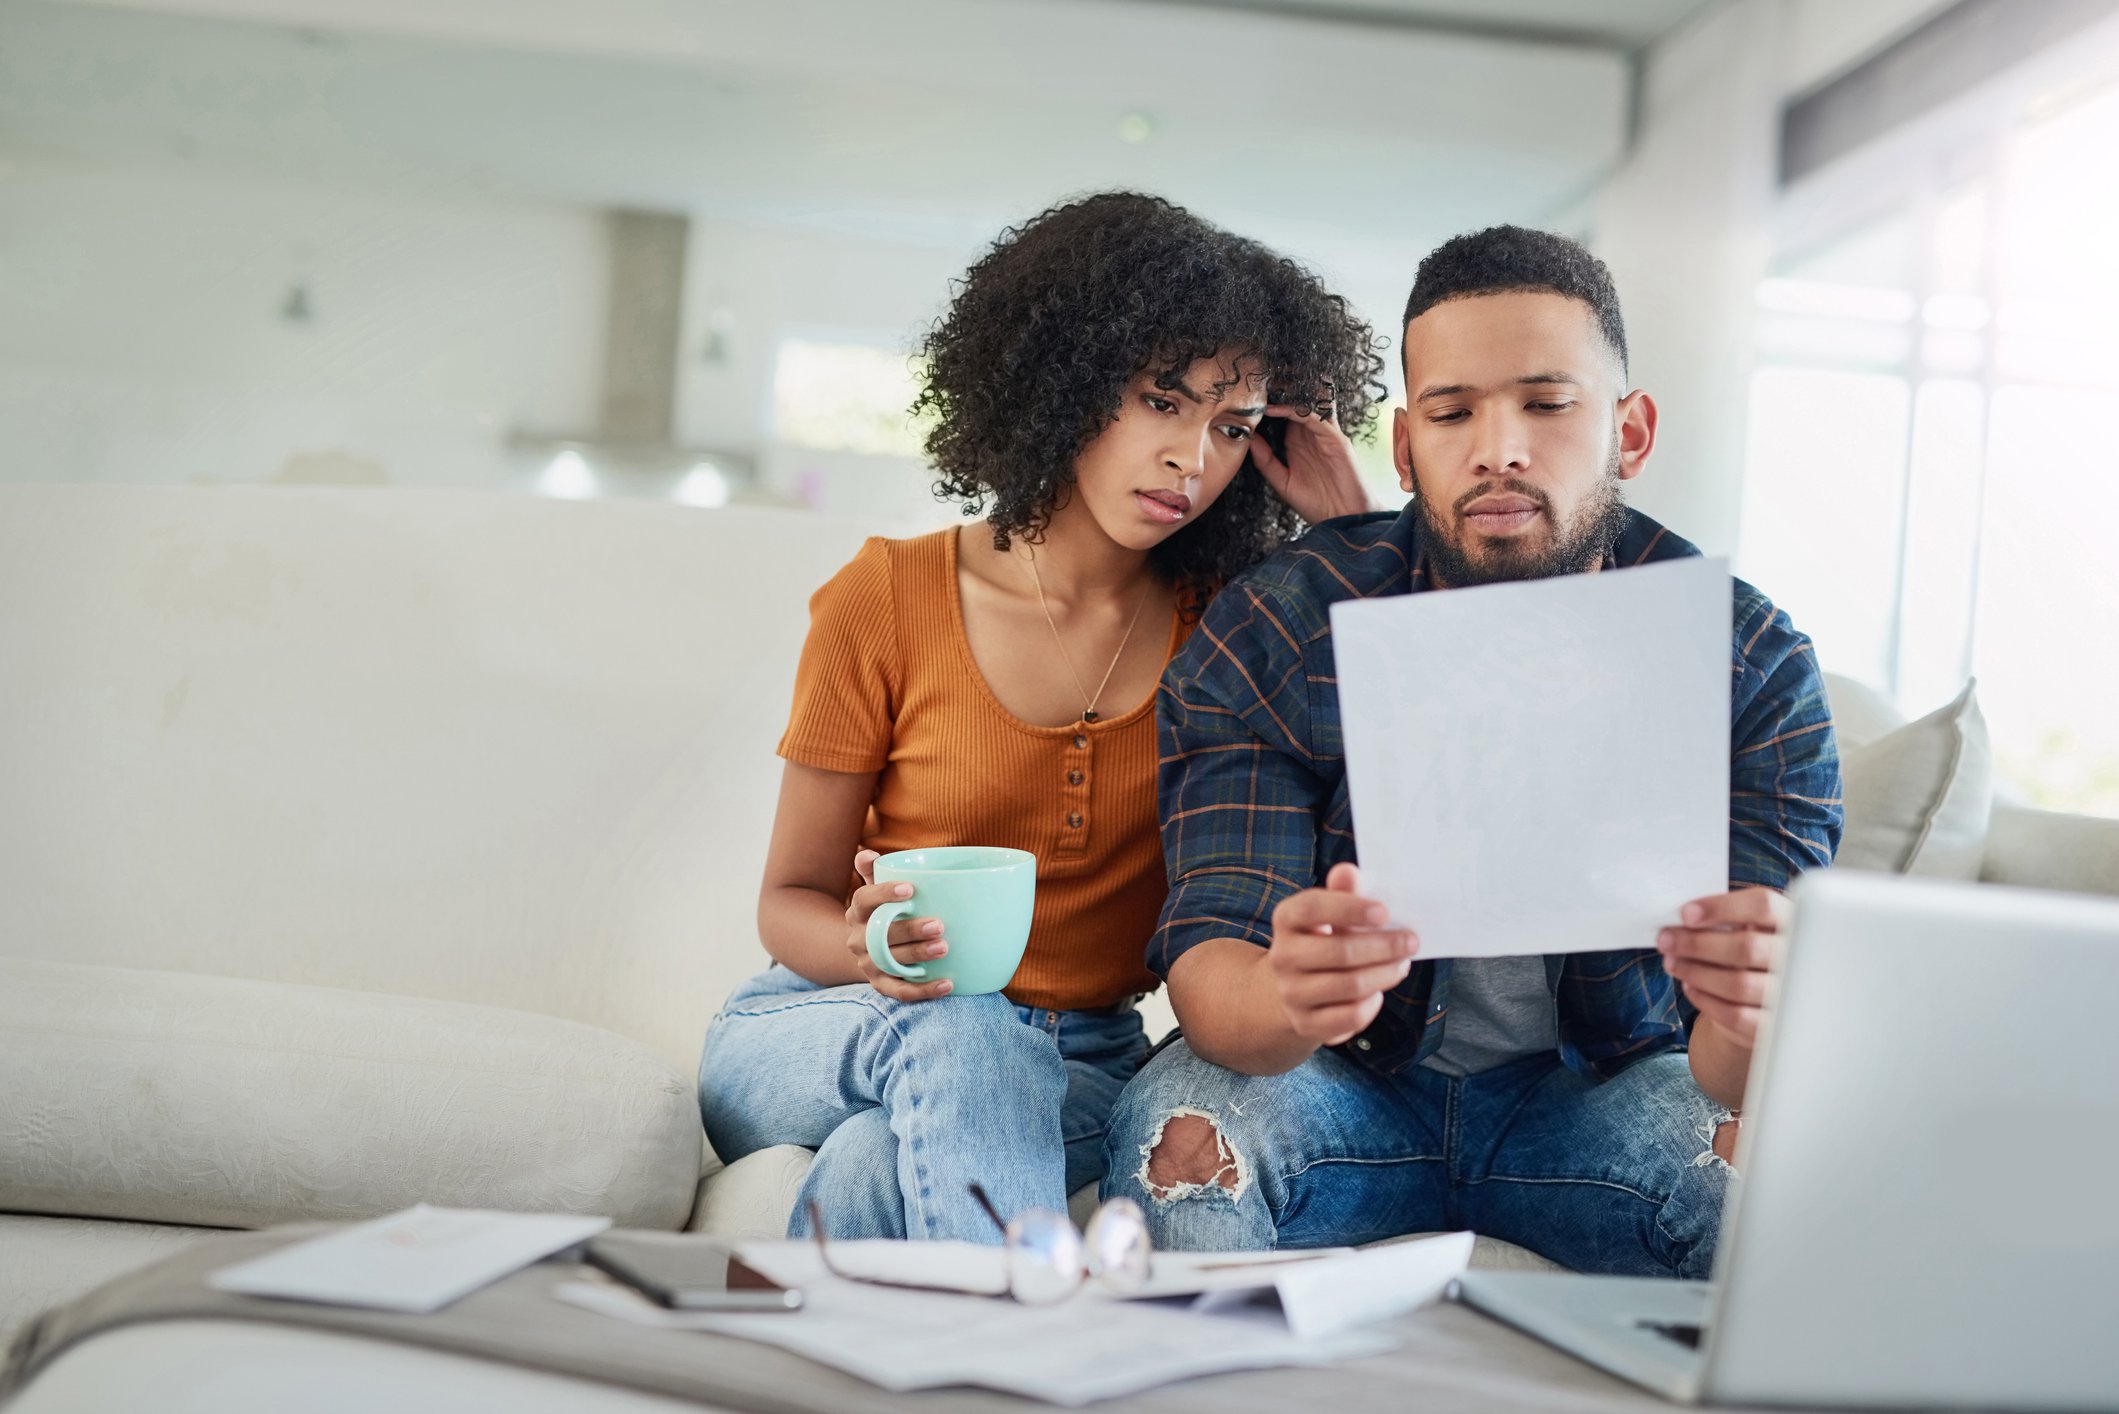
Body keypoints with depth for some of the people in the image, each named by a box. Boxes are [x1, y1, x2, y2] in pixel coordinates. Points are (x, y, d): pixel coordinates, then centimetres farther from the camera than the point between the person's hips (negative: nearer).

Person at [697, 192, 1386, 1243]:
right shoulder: (885, 602, -5)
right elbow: (792, 900, -1)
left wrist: (1354, 529, -8)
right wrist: (871, 946, -25)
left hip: (1072, 1073, 1)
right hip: (819, 1032, 0)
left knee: (887, 1165, -35)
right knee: (960, 1030, -37)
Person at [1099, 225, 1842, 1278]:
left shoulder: (1753, 667, -13)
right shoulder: (1267, 639, -15)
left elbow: (1735, 1067, -19)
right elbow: (1208, 967, -23)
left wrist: (1748, 1026, -46)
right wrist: (1286, 999, -49)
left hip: (1604, 1086, 1)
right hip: (1339, 1075, 0)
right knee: (1180, 1130, -31)